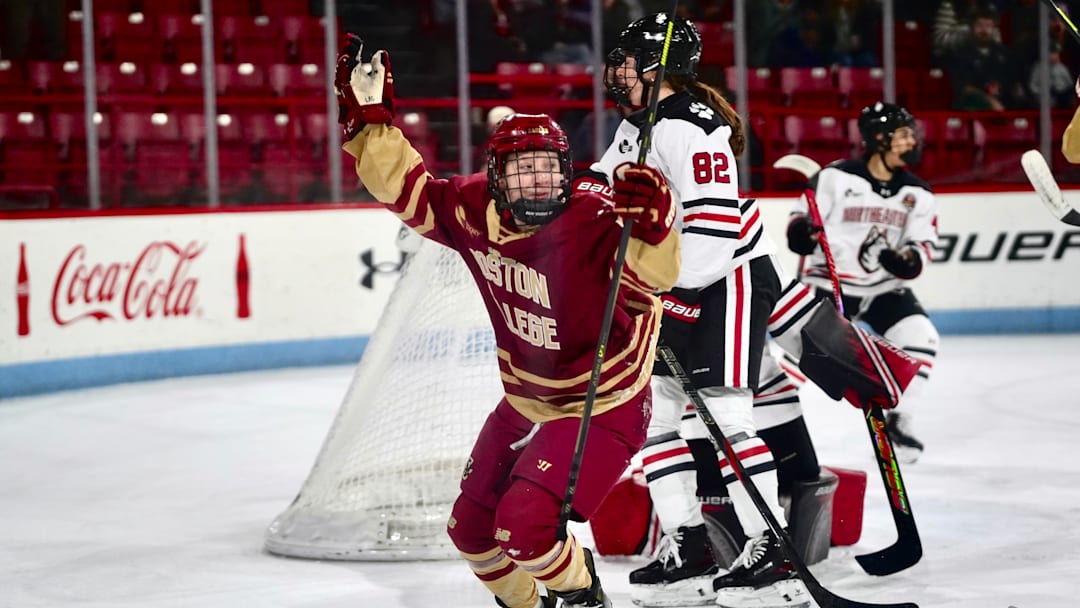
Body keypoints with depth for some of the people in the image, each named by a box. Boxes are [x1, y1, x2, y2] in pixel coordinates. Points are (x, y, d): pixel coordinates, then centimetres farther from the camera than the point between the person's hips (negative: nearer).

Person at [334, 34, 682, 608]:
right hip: (525, 403, 7)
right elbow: (410, 192, 2)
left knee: (524, 529, -22)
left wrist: (650, 220, -61)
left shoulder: (596, 222, -27)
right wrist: (369, 118, -4)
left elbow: (652, 273, -42)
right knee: (471, 531, 15)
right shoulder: (476, 208, -9)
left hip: (601, 410, -7)